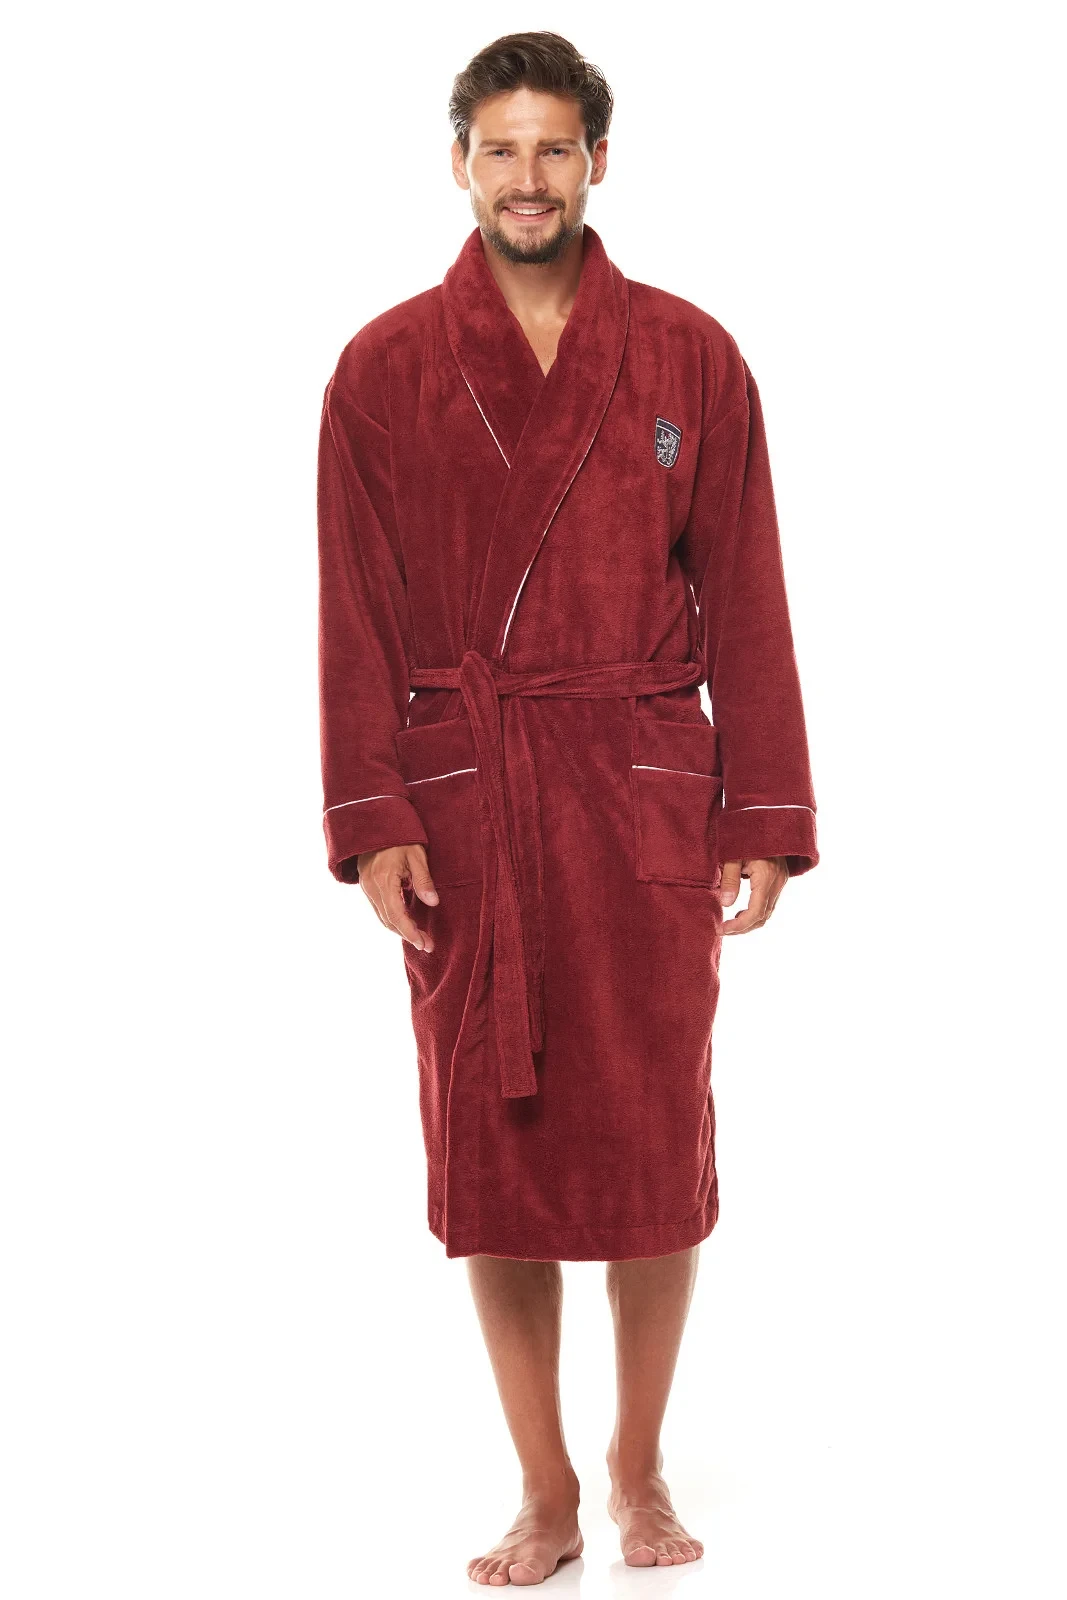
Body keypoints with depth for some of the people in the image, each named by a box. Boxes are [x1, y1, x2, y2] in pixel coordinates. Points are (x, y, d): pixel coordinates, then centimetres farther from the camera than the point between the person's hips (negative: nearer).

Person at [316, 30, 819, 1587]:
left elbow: (745, 601, 3)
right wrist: (372, 818, -6)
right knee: (493, 1155, 5)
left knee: (655, 1147, 4)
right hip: (462, 801, 0)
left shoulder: (690, 360, 3)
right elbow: (358, 615, 1)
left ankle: (641, 1471, 24)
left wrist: (764, 816, -1)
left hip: (645, 796, 0)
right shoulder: (384, 368, 3)